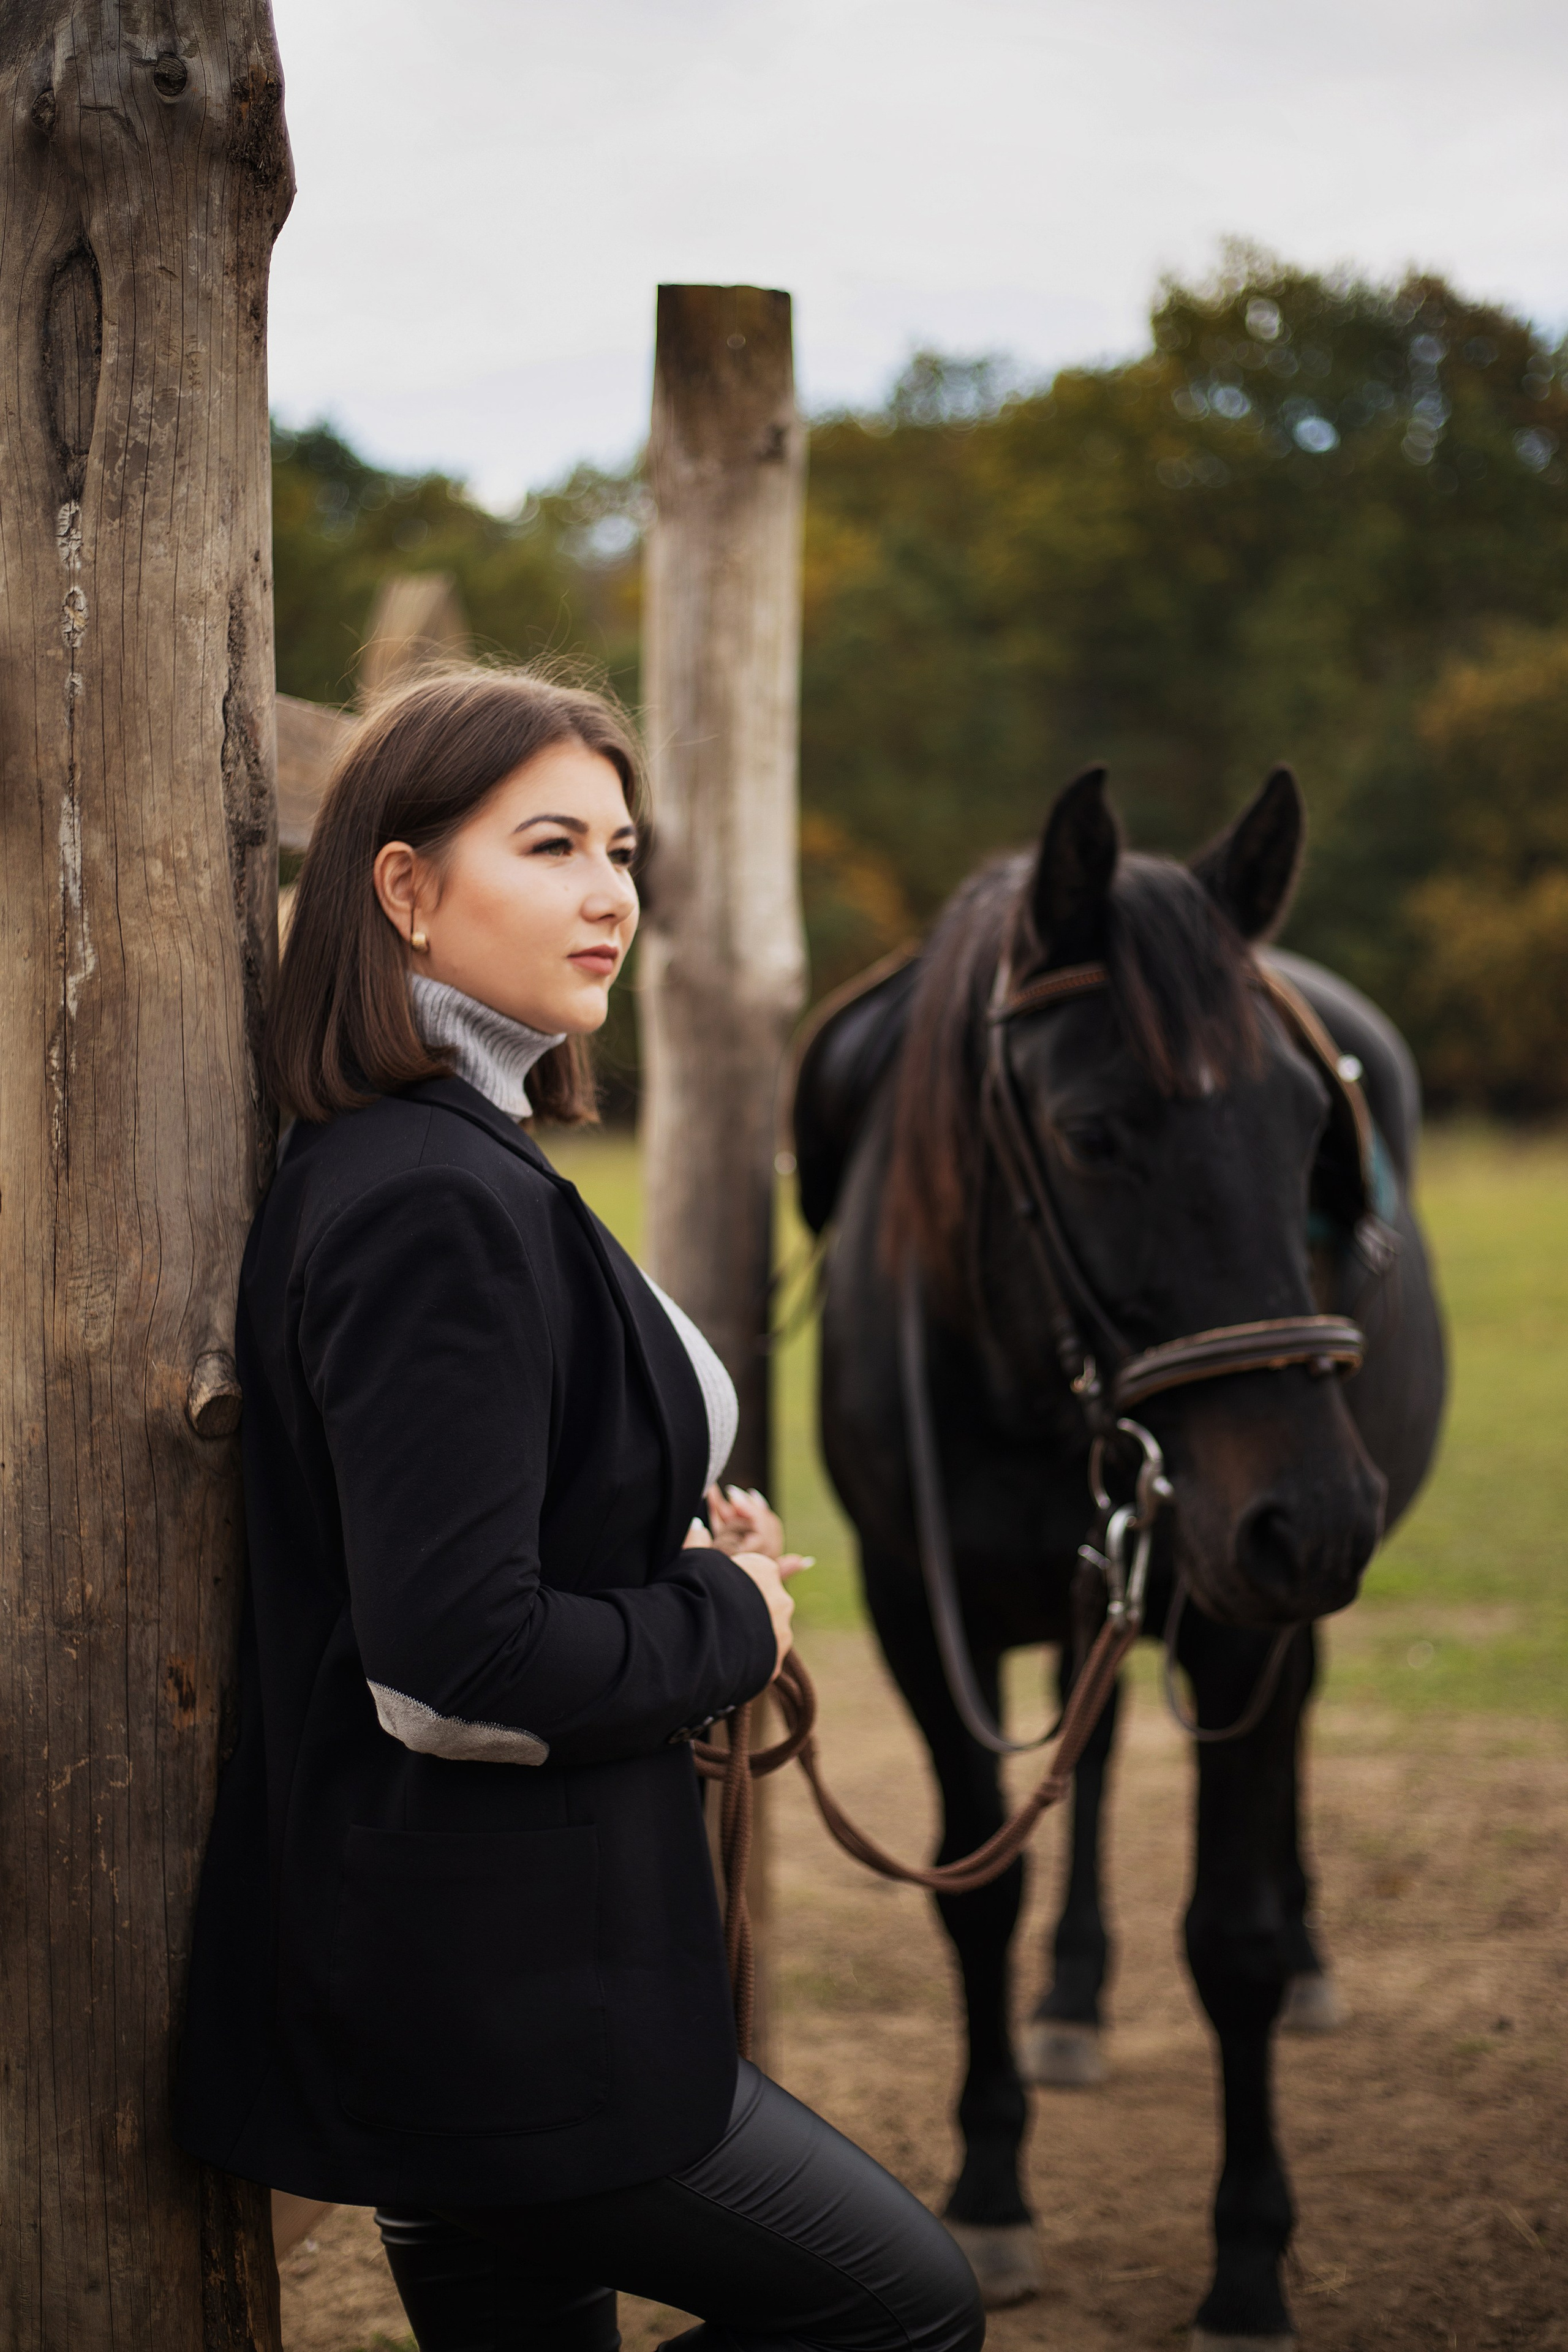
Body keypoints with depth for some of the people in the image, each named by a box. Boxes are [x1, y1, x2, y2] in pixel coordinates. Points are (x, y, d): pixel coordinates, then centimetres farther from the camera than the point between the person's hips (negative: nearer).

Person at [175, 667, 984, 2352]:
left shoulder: (416, 1165, 12)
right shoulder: (442, 1204, -22)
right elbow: (455, 1665, -27)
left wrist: (680, 1558, 5)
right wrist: (731, 1621, -11)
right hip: (493, 2003, -10)